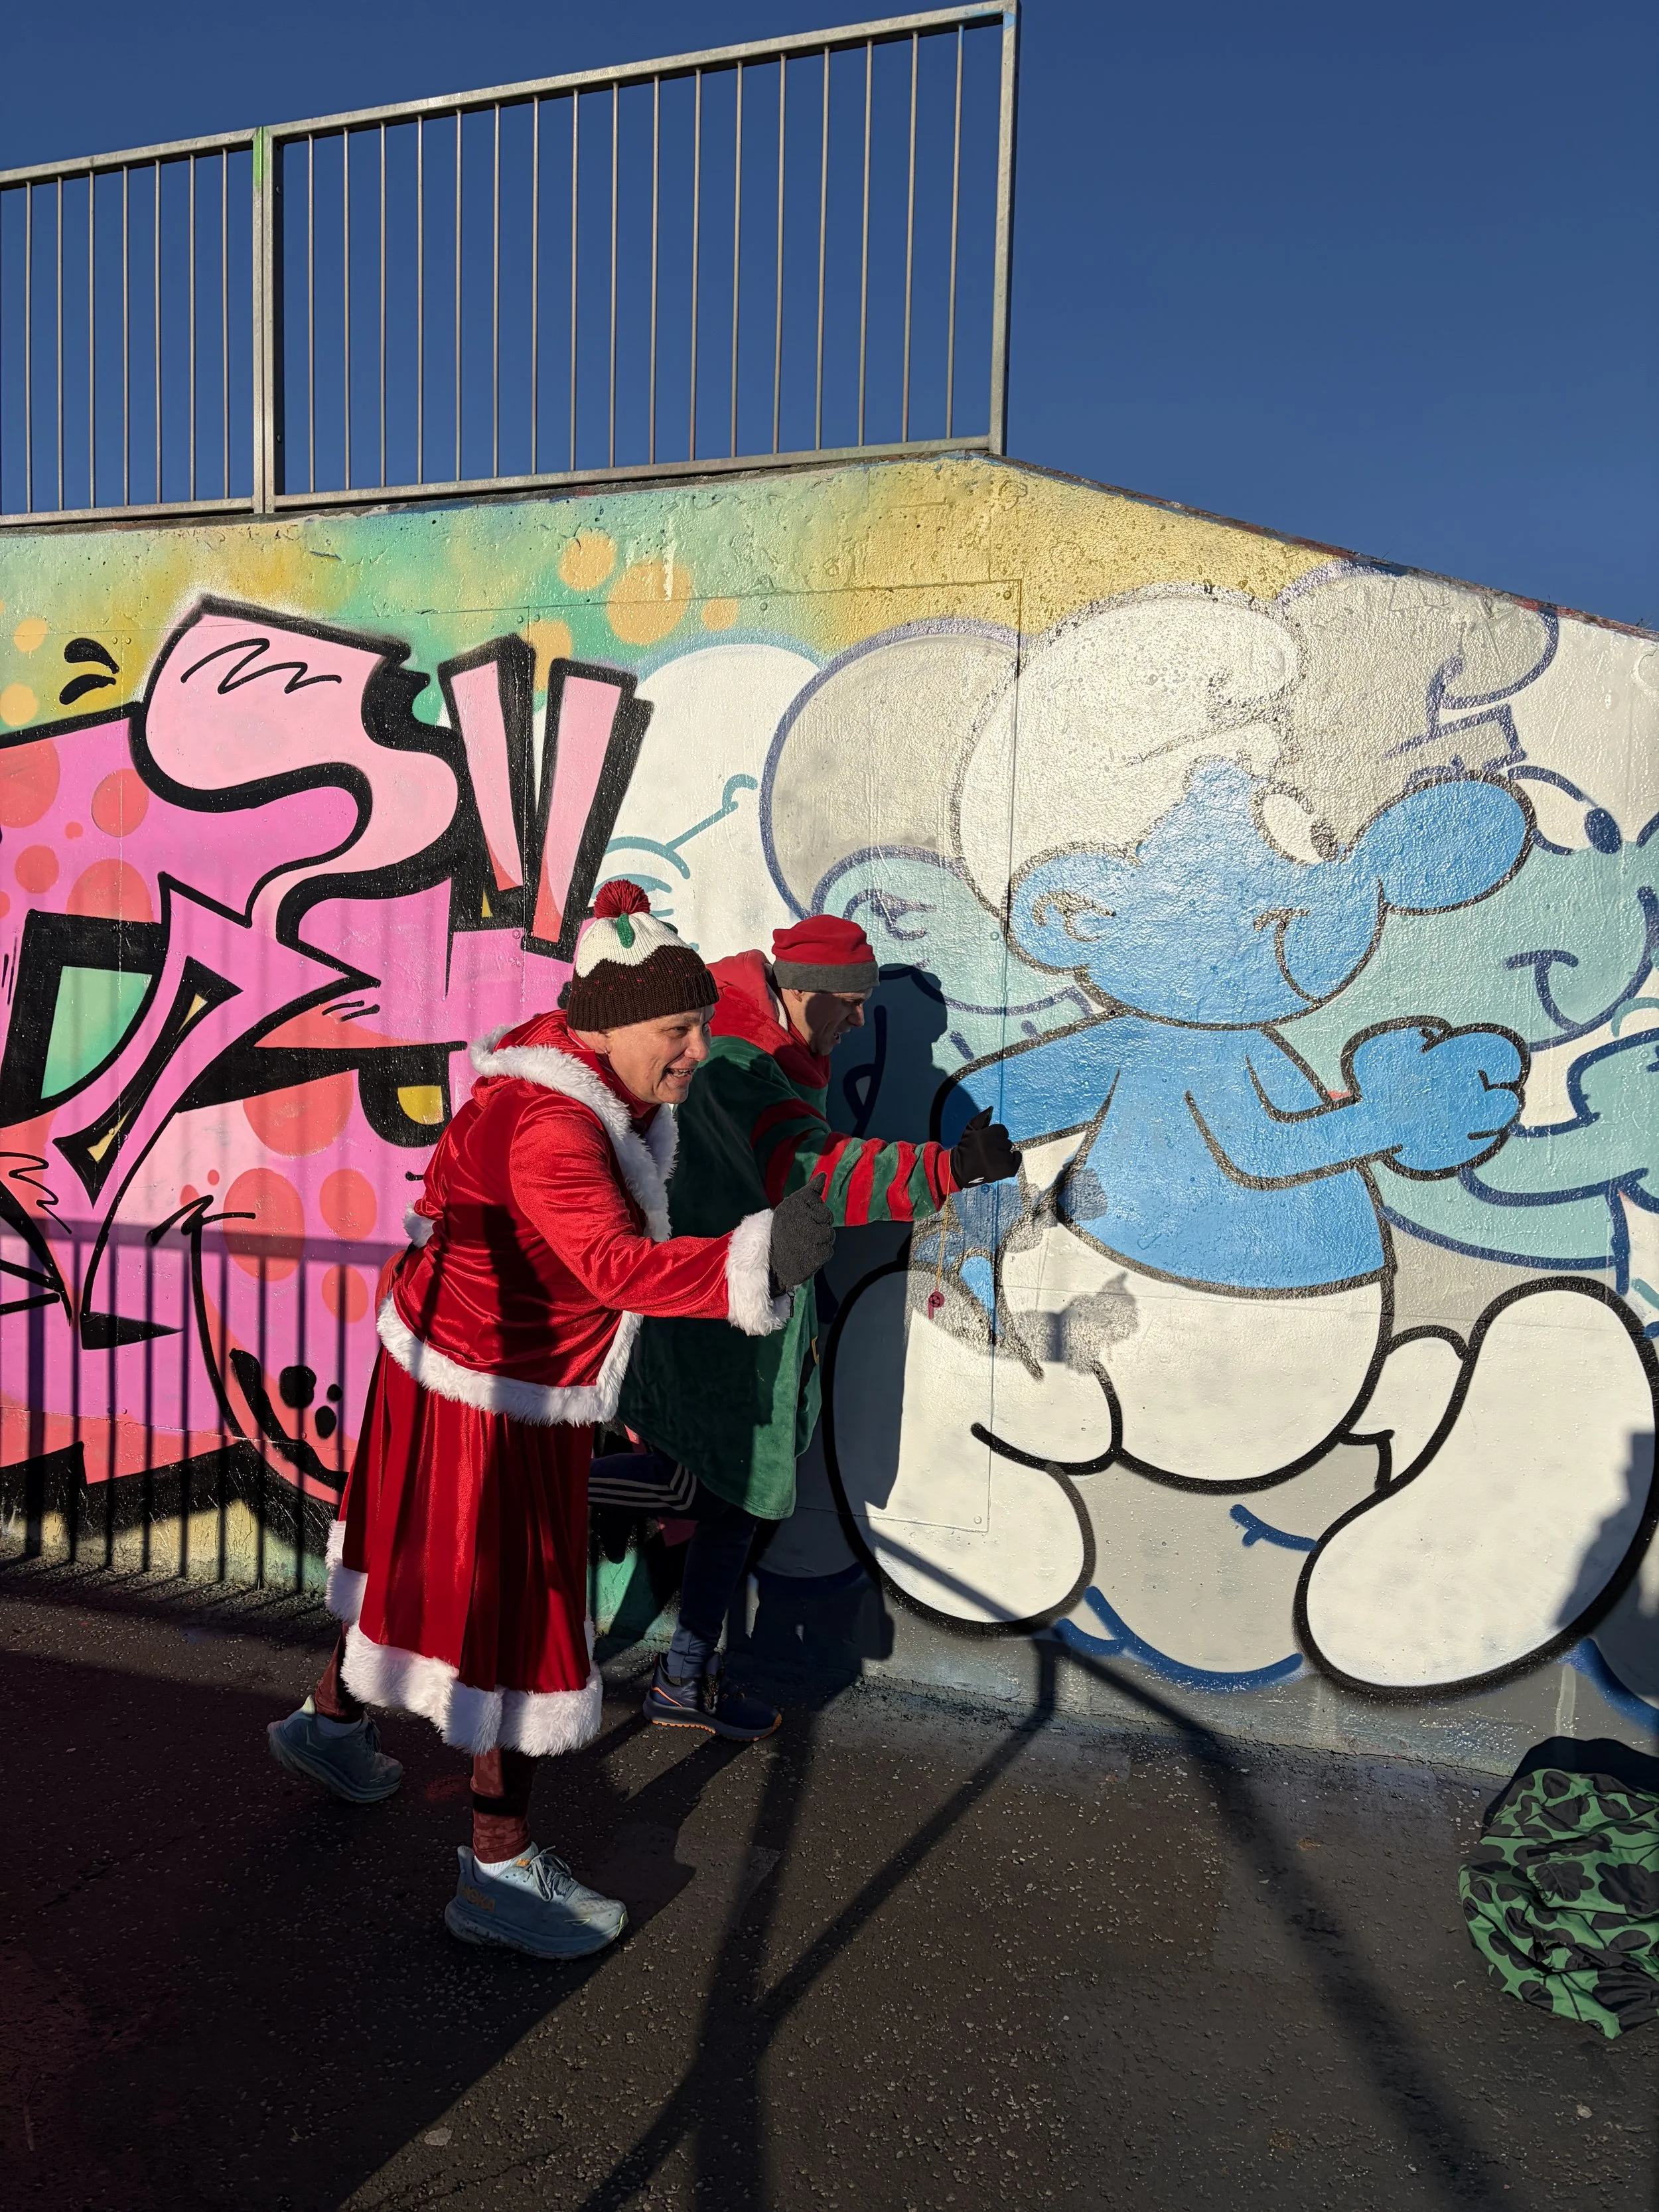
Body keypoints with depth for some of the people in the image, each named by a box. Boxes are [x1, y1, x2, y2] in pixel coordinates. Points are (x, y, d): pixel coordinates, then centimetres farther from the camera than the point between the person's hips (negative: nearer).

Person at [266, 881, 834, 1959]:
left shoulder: (586, 1075, -3)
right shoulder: (549, 1128, -34)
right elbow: (616, 1262, -50)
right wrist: (753, 1260, -65)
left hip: (457, 1361, 10)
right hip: (495, 1397, -10)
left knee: (420, 1559, 28)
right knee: (521, 1615, 2)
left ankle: (330, 1720, 53)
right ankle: (501, 1870, 18)